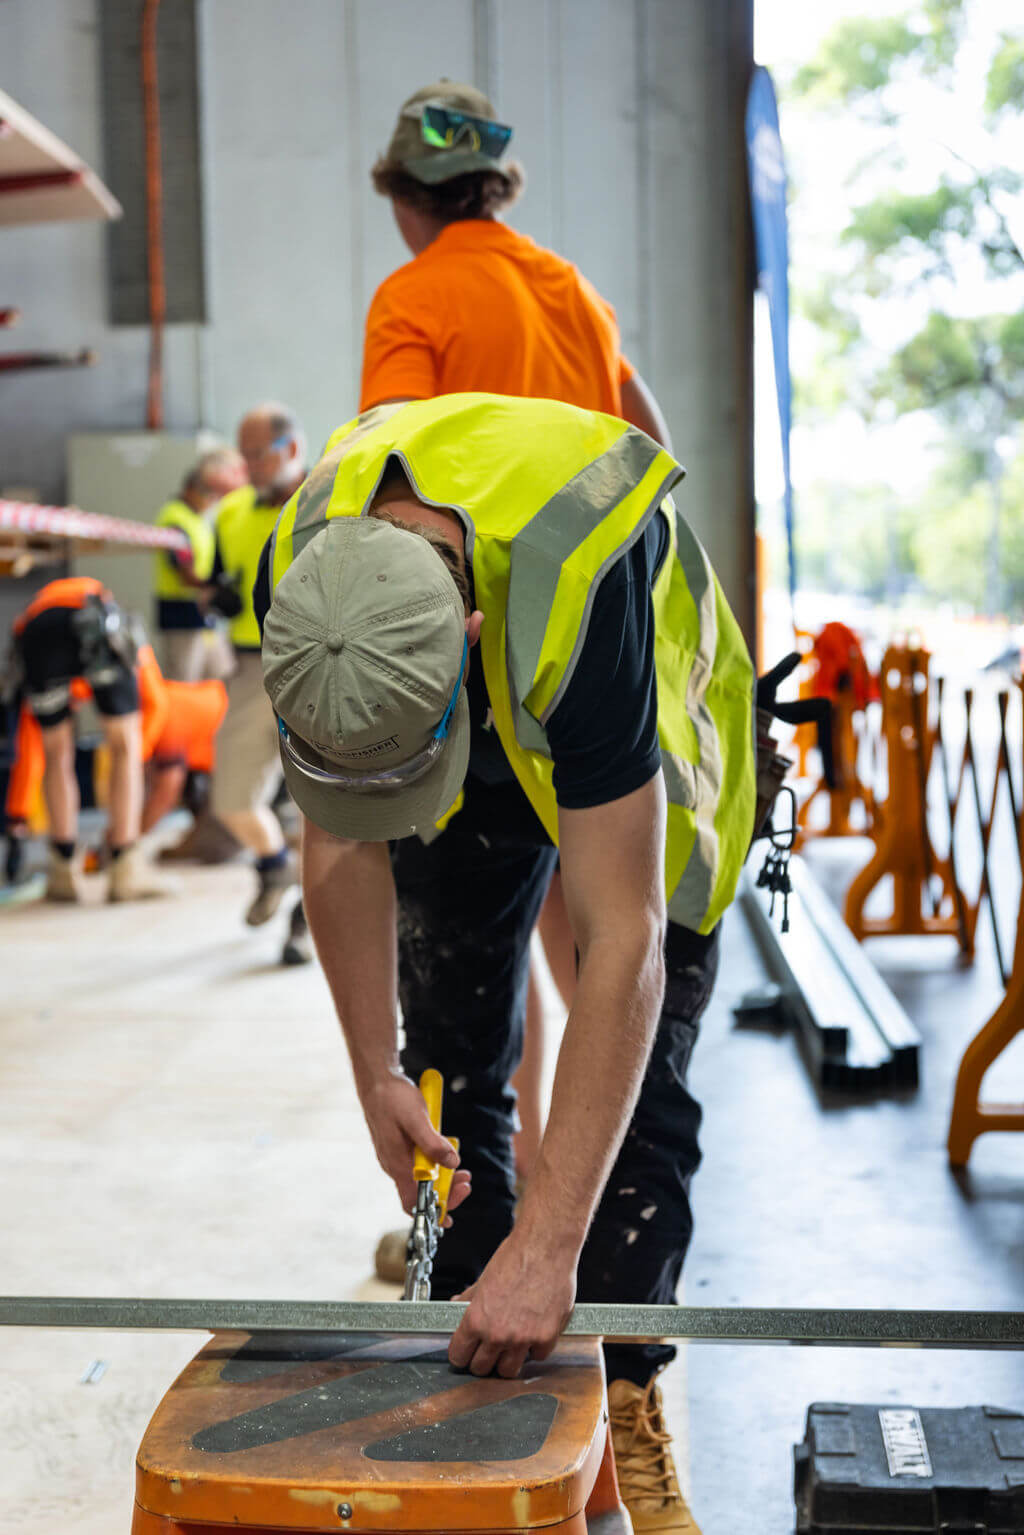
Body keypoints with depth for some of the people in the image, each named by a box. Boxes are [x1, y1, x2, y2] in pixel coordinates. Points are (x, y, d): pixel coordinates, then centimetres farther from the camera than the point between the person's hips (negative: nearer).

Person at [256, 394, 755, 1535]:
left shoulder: (575, 589, -47)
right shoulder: (300, 572, -32)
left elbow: (624, 944, -47)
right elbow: (341, 846, -17)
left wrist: (547, 1248, -47)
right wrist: (376, 1075, -19)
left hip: (640, 737, -4)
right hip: (480, 765, 4)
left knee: (633, 1088, -9)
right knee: (447, 1068, 3)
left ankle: (627, 1406, 6)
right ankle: (480, 1366, 17)